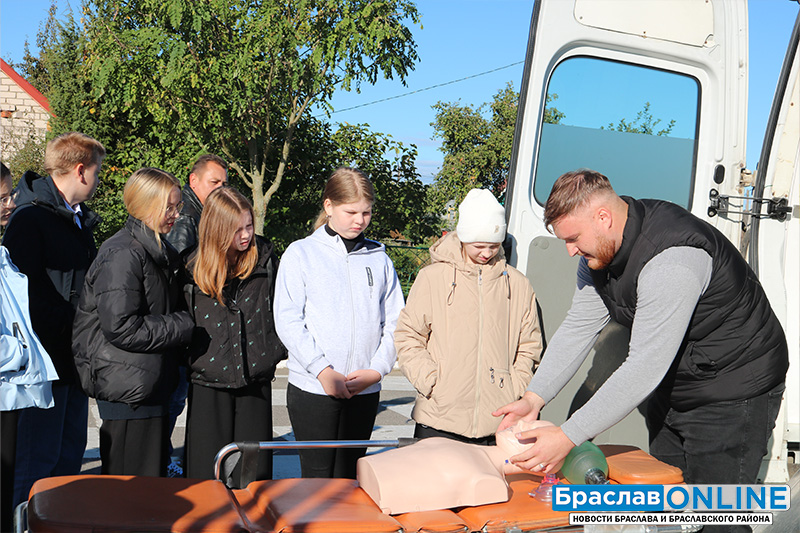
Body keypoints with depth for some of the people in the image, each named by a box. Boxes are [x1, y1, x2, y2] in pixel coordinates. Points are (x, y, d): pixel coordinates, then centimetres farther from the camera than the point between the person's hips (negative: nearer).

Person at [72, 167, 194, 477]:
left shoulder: (160, 251, 14)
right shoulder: (123, 254, -16)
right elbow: (120, 327, -24)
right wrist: (184, 326, -15)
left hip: (150, 386, 10)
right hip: (129, 390, -10)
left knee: (154, 475, 16)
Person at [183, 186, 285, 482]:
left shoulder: (265, 256, 0)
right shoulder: (194, 267, -5)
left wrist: (280, 348, 7)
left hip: (256, 380, 1)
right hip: (209, 383, -1)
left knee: (256, 473, 6)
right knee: (206, 472, 5)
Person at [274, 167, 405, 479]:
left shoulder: (379, 259, 11)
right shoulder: (301, 254, 2)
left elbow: (394, 322, 8)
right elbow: (288, 322, -5)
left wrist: (378, 369, -6)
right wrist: (323, 371, -14)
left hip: (364, 392, 3)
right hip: (312, 390, -3)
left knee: (348, 478, 10)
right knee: (318, 479, -2)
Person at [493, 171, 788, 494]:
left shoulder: (672, 258, -33)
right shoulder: (600, 250, -4)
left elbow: (646, 367, -35)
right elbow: (578, 328, 2)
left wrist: (567, 437, -35)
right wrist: (533, 398, -10)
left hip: (736, 392, -8)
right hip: (674, 387, 9)